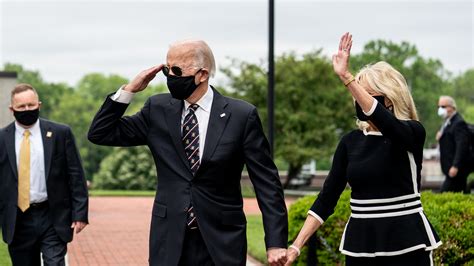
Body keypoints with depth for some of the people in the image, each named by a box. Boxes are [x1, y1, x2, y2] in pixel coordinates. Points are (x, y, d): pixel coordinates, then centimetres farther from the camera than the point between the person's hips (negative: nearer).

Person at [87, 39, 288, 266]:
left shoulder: (242, 115, -3)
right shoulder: (158, 109, 6)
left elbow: (267, 183, -2)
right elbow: (100, 134, 9)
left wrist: (276, 243, -9)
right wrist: (129, 90, -4)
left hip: (221, 243, -2)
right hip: (169, 242, 2)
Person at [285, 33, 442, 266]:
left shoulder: (413, 133, -5)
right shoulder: (350, 141, 6)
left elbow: (384, 122, -29)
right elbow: (327, 197, 5)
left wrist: (346, 77, -34)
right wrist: (297, 245, -4)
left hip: (406, 245, -4)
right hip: (360, 245, 4)